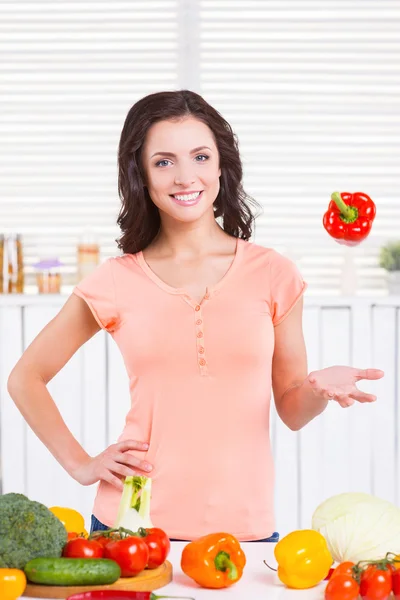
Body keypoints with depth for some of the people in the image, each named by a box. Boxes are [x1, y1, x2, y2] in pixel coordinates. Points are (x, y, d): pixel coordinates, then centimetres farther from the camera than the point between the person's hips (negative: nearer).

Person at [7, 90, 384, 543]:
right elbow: (25, 378, 10)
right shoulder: (117, 281, -1)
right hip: (133, 525, 0)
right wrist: (81, 465, 1)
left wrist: (321, 388, -14)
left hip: (244, 527, 0)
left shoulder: (273, 274, 0)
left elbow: (291, 410, 7)